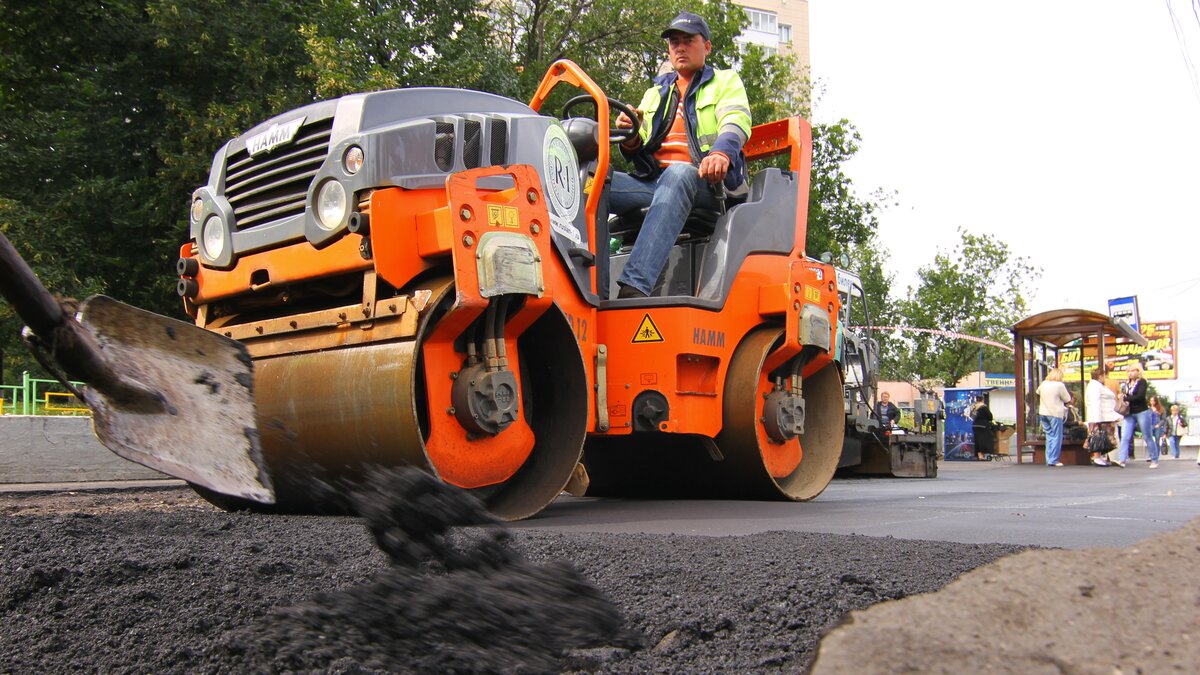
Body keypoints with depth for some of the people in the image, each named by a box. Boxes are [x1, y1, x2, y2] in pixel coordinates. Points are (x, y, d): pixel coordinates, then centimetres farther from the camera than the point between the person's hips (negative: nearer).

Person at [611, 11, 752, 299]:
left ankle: (635, 286, -56)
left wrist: (722, 153, -27)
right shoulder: (655, 93, 31)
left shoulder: (726, 82, 19)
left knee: (678, 173, -41)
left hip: (707, 183, -4)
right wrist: (630, 139, -1)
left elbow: (736, 123, -3)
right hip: (653, 182, 4)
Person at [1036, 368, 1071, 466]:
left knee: (1049, 436, 13)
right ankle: (1053, 460, -4)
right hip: (1055, 414, -6)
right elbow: (1067, 399, -4)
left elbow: (1038, 392, 26)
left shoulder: (1043, 384, 6)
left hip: (1043, 413, 6)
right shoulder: (1060, 385, -11)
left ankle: (1049, 460, 12)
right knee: (1057, 437, 0)